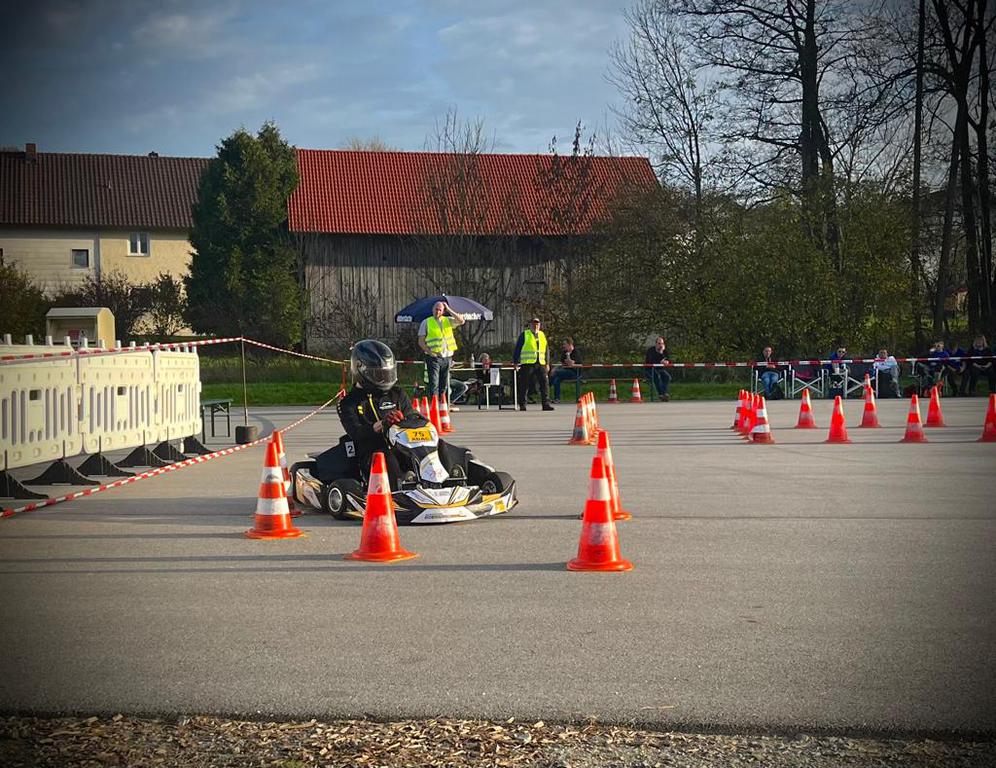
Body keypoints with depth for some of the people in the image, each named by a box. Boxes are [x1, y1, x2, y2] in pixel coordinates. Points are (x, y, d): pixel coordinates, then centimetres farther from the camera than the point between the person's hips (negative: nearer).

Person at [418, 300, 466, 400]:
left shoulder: (448, 321, 12)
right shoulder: (426, 322, 4)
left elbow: (461, 321, -6)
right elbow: (421, 341, 1)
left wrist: (449, 310, -5)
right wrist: (430, 352, -14)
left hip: (447, 357, 3)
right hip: (434, 357, -3)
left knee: (444, 384, 8)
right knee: (434, 384, -9)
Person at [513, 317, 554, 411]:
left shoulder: (542, 335, 17)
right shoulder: (524, 335, 3)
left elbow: (547, 350, 20)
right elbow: (517, 349, 1)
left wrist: (547, 363, 14)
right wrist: (516, 363, -4)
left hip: (540, 364, 4)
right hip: (527, 364, -4)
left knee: (544, 384, -5)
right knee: (524, 385, 0)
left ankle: (546, 404, -4)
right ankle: (522, 405, 8)